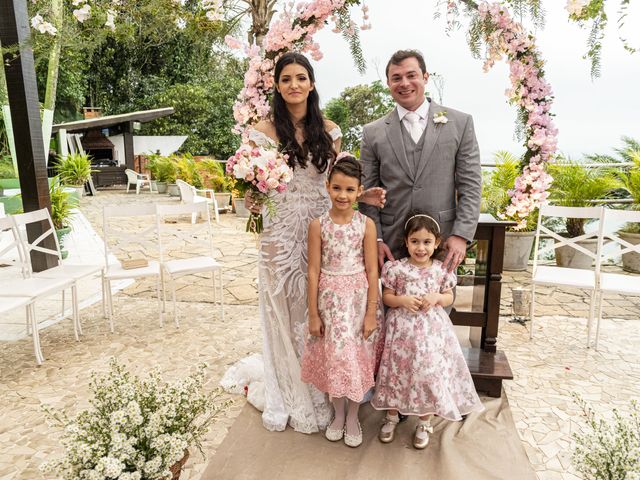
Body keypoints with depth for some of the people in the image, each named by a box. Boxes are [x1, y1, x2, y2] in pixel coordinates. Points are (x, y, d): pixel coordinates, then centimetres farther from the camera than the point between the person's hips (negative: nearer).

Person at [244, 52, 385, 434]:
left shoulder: (329, 130, 6)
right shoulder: (263, 132, 0)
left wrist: (362, 195, -7)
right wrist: (252, 201, -20)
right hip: (281, 233, -1)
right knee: (287, 314, 7)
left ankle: (320, 394, 31)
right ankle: (295, 400, 28)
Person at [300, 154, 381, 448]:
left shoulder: (366, 224, -7)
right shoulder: (318, 225, -7)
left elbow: (372, 270, -5)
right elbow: (313, 271, -5)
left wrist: (371, 312, -6)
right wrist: (313, 314, -4)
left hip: (358, 297, 0)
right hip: (329, 298, 0)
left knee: (357, 356, 10)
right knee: (332, 356, 10)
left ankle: (353, 417, 33)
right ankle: (338, 414, 36)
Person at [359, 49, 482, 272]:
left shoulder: (460, 123, 4)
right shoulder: (372, 133, 4)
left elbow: (470, 185, 1)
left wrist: (461, 235, -8)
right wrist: (375, 239, -5)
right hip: (391, 246, 0)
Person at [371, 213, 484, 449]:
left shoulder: (441, 270, -2)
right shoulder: (396, 268, -8)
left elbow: (449, 298, 7)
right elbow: (386, 297, -2)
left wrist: (436, 297, -13)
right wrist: (403, 300, -20)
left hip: (431, 330, 1)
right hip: (402, 328, -1)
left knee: (429, 372, 7)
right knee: (397, 371, 10)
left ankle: (424, 423, 29)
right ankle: (391, 417, 33)